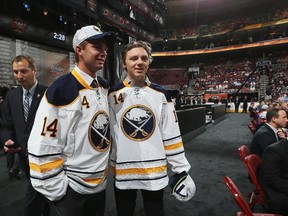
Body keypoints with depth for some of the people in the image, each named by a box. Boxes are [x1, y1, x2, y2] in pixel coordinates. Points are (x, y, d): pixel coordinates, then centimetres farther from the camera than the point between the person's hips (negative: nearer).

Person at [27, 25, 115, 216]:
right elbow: (43, 149, -18)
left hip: (100, 185, 7)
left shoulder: (105, 86, 2)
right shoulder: (61, 89, -20)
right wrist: (57, 191, -12)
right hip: (71, 189, -6)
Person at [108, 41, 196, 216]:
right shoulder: (113, 95, -4)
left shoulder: (161, 94, -2)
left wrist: (181, 170, -1)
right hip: (123, 172, 0)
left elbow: (171, 135, -1)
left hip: (155, 171, 1)